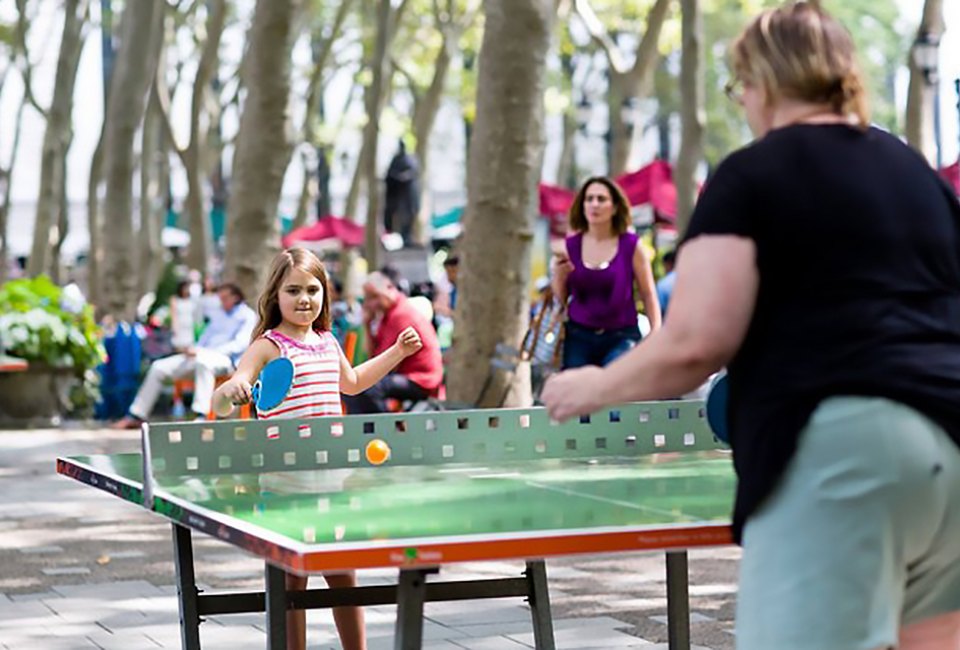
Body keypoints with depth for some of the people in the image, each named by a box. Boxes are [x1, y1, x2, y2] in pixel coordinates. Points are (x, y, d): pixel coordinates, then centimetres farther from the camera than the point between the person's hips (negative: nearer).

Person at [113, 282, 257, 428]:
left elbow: (240, 344, -12)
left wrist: (200, 351, -20)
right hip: (199, 356, 8)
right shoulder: (220, 314, 27)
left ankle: (202, 417, -51)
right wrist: (195, 349, 3)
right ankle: (135, 416, 4)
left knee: (203, 360, -43)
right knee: (159, 367, -3)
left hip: (225, 360, -8)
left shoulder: (248, 316, 2)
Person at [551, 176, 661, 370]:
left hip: (620, 338, -3)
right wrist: (559, 275, -9)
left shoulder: (631, 245, -3)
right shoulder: (570, 246, 3)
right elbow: (561, 299, 12)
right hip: (578, 336, 3)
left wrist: (656, 333, -8)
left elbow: (648, 294, 1)